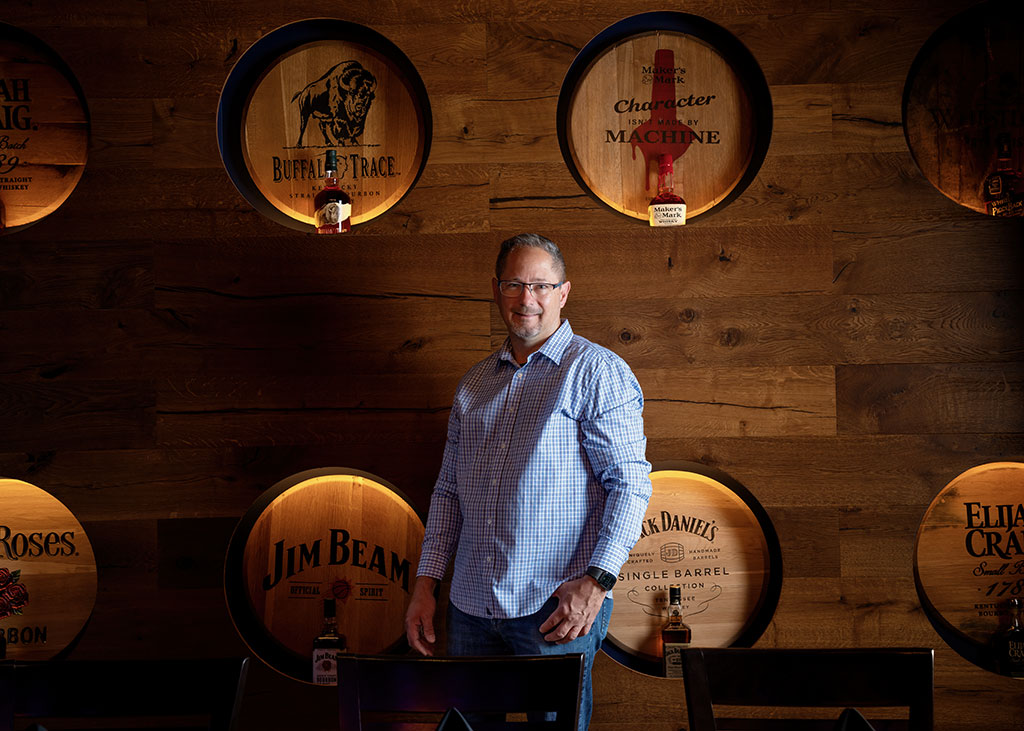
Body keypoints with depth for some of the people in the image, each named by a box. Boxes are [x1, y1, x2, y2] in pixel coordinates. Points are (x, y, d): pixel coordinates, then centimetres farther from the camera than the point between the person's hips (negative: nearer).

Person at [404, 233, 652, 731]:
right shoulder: (475, 383, 15)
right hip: (471, 607, 6)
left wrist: (596, 581, -20)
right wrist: (426, 582, 10)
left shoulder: (597, 372, -3)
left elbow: (630, 482, -10)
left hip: (557, 611, -5)